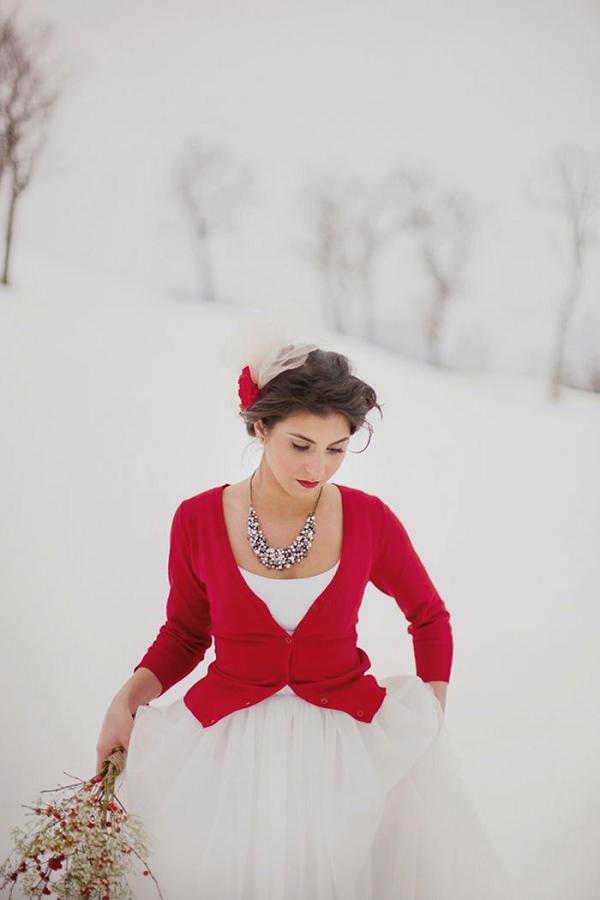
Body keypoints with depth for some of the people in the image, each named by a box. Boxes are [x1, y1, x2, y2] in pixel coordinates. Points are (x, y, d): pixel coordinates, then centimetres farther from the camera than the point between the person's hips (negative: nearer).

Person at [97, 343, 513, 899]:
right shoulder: (198, 520, -6)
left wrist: (432, 725, 4)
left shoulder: (369, 519, -6)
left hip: (347, 726, 0)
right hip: (226, 735, 0)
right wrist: (128, 698, -5)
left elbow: (430, 617, 11)